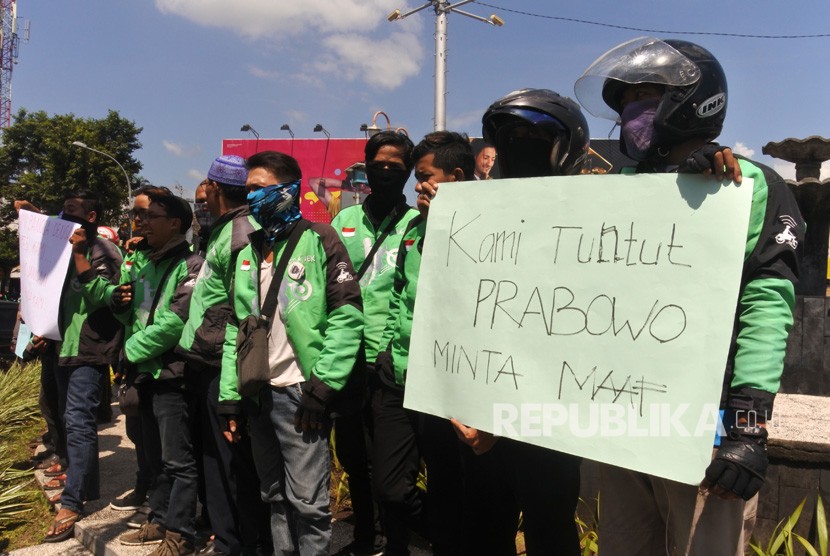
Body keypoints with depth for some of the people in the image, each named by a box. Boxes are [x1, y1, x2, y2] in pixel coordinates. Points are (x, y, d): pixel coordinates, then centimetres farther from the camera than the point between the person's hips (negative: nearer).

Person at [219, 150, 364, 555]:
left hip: (300, 393, -6)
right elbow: (236, 327, 14)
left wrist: (322, 387, -16)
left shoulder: (319, 240, -4)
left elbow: (347, 316, -12)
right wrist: (230, 396, 8)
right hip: (258, 394, 6)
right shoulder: (248, 251, 14)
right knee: (275, 497, 17)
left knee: (307, 501, 1)